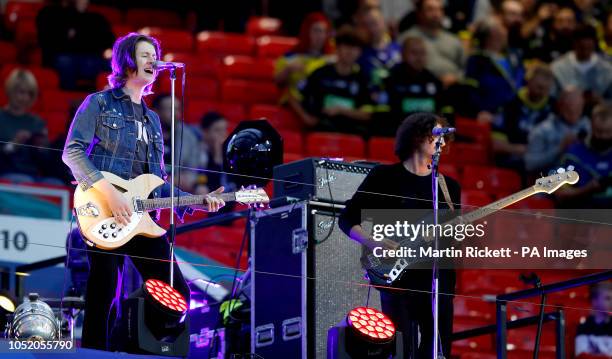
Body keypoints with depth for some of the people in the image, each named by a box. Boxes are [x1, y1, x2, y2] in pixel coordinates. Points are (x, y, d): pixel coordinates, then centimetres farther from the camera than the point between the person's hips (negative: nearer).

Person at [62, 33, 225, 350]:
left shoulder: (152, 120, 25)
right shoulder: (100, 104, 5)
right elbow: (73, 151, -7)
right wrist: (107, 190, -18)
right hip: (105, 216, -7)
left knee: (177, 291, -1)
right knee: (104, 293, -10)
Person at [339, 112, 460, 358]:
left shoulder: (449, 186, 15)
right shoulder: (385, 177, 2)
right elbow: (347, 219, 1)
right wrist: (373, 243, -14)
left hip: (438, 279, 4)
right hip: (397, 276, -4)